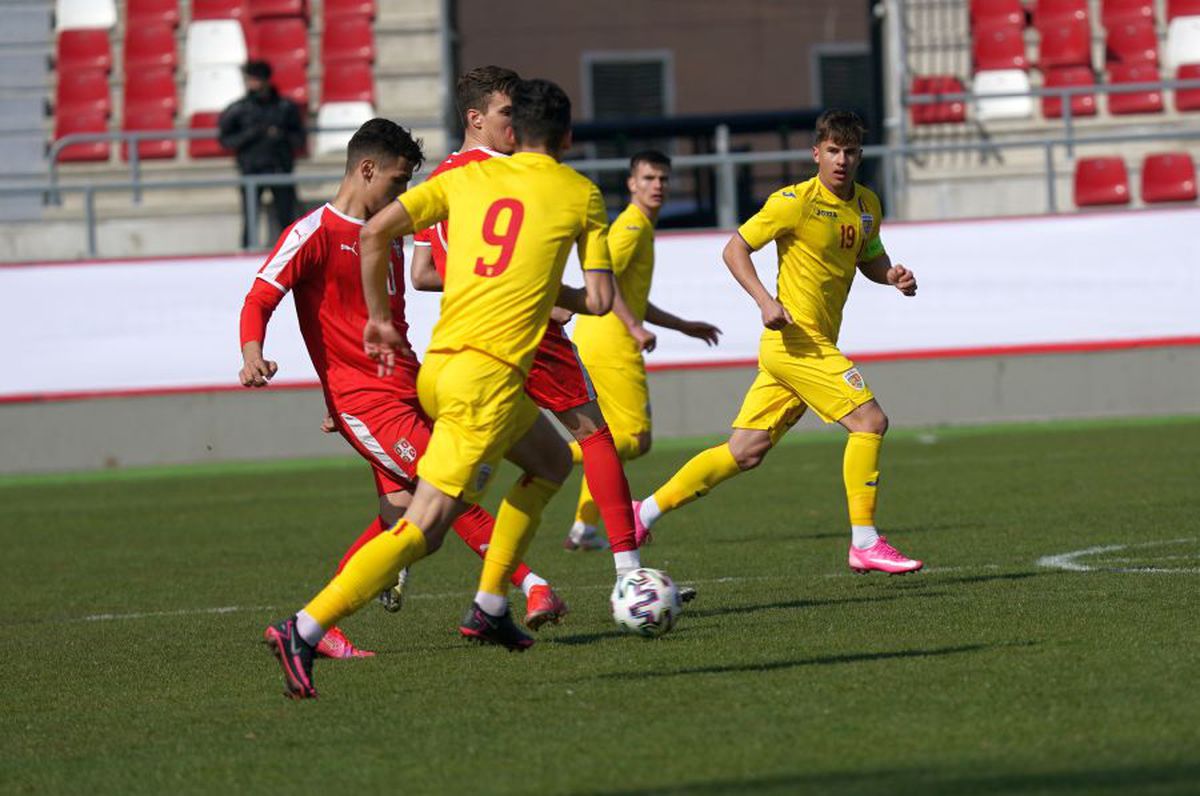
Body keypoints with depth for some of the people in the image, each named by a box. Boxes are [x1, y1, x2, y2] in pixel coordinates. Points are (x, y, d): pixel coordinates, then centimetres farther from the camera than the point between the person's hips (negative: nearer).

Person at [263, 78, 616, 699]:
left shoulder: (467, 177, 15)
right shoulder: (581, 194, 7)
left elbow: (375, 231, 7)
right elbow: (599, 300, 5)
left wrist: (379, 318, 17)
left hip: (437, 366, 6)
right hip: (489, 374, -6)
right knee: (423, 527, -11)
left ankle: (489, 608, 23)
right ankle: (304, 630, -24)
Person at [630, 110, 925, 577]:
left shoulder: (867, 205, 12)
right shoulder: (795, 202, -10)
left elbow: (869, 259, 27)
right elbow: (735, 249, -6)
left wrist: (892, 276, 4)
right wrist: (765, 301, -19)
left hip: (819, 346, 8)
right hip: (795, 339, -8)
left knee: (745, 452, 8)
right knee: (869, 420, -16)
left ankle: (647, 511, 16)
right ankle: (864, 544, -10)